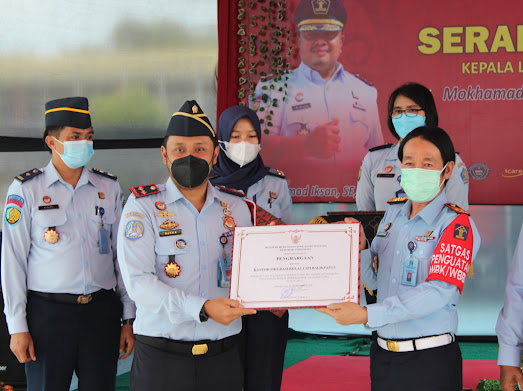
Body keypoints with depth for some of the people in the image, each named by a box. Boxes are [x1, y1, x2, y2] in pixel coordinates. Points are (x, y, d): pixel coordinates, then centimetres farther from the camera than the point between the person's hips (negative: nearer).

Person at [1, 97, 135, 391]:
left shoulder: (109, 188, 9)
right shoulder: (26, 189, -1)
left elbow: (123, 255, 11)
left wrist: (129, 318, 8)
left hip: (102, 311, 3)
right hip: (48, 312, -3)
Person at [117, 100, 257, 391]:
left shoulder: (237, 207, 10)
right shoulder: (142, 206, -2)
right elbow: (138, 282, -13)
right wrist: (202, 309, -22)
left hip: (223, 357, 3)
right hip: (161, 359, -3)